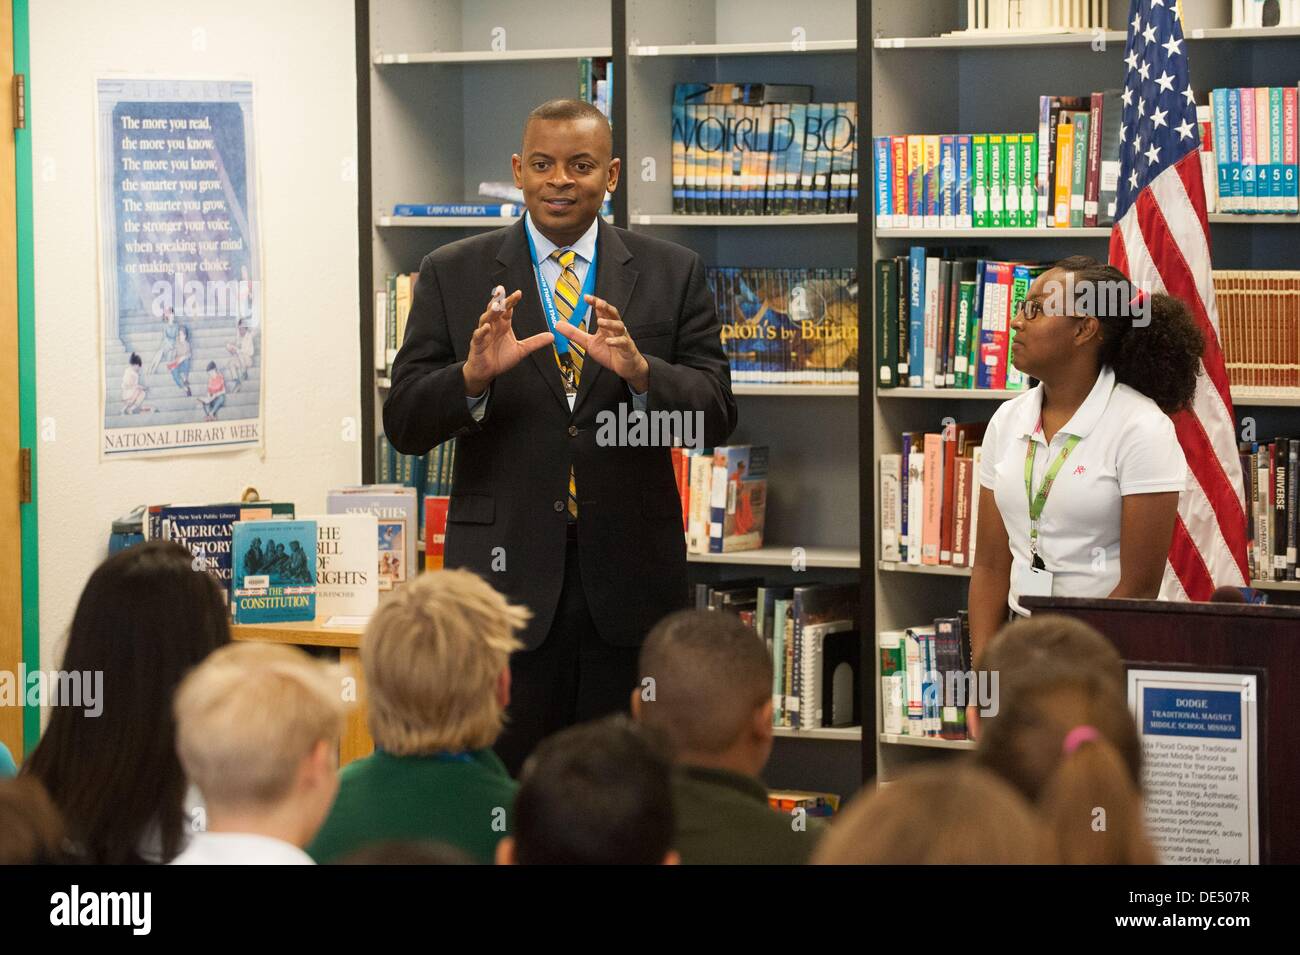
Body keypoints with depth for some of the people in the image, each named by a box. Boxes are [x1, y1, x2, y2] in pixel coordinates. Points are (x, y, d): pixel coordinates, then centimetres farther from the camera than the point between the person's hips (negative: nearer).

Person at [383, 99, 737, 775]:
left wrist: (640, 371, -20)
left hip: (630, 583, 1)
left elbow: (715, 416, 0)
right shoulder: (453, 276, 5)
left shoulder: (672, 275, 7)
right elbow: (404, 425, 0)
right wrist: (473, 376, -20)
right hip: (509, 574, -1)